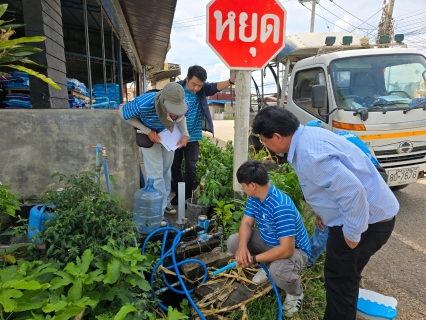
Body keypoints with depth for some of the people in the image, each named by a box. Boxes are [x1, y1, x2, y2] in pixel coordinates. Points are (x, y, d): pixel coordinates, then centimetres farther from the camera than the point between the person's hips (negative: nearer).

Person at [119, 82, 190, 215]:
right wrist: (148, 131, -27)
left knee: (166, 170, 15)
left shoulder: (179, 104, -30)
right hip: (150, 136, -4)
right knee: (156, 174, -6)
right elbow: (122, 111, -21)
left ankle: (165, 201, 34)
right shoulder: (144, 104, -42)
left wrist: (185, 134, -22)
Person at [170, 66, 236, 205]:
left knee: (190, 168, 4)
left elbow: (216, 86, -27)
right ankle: (178, 194, 28)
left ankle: (188, 196, 20)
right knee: (175, 166, 11)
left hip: (193, 138, 0)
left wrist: (231, 80, -47)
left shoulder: (203, 89, -9)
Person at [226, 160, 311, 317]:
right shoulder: (254, 197, -9)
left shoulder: (281, 207, -37)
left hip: (294, 249, -7)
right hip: (268, 241, 8)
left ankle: (296, 293, 0)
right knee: (233, 241, -7)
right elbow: (246, 223, -6)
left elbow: (286, 249, -39)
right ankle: (267, 267, 15)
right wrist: (242, 246, -28)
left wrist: (253, 259, -29)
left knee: (278, 271, -39)